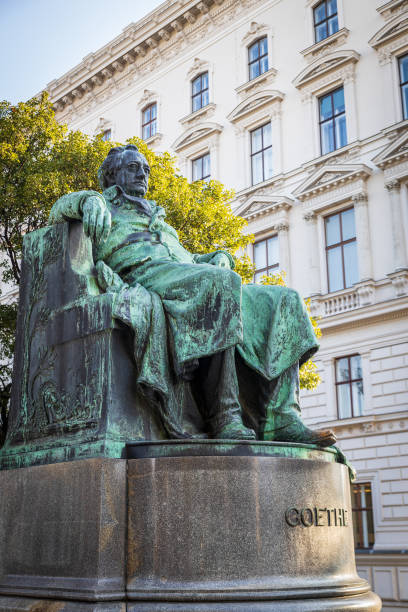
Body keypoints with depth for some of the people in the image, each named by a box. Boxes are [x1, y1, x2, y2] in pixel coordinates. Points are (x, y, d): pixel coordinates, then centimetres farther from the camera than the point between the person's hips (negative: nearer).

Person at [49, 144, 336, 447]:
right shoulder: (107, 204, 27)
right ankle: (223, 419, -43)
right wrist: (88, 199, -16)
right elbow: (60, 209, 8)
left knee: (283, 303, -12)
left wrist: (220, 258, 11)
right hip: (146, 276, -7)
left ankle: (281, 421, -27)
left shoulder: (158, 221, 43)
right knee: (218, 283, -38)